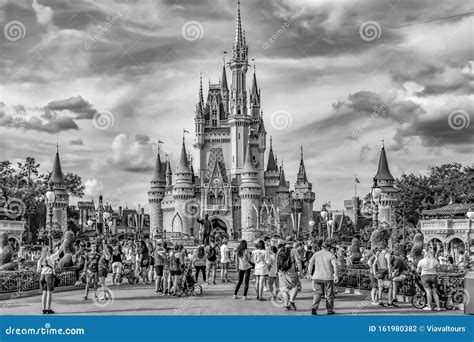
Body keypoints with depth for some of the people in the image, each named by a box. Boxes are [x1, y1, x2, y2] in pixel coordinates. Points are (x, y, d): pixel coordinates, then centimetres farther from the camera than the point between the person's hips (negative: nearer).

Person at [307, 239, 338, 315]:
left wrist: (310, 273, 6)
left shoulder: (316, 254, 6)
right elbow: (335, 265, -13)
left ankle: (314, 308, -13)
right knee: (329, 294, 10)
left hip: (317, 277, 2)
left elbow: (310, 264, 0)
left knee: (317, 293, 5)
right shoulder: (331, 255, -2)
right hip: (328, 277, -2)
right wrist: (335, 275, -13)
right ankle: (330, 310, 16)